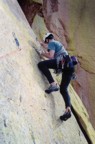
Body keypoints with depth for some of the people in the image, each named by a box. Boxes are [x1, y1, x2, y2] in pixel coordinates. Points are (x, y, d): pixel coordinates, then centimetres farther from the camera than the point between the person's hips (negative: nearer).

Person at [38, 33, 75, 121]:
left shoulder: (51, 43, 6)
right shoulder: (57, 43, 33)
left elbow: (51, 56, -7)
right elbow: (52, 51, 51)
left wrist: (43, 53, 11)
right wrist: (45, 47, 58)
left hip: (63, 62, -9)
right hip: (69, 65, 9)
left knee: (41, 64, -9)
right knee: (63, 89, 8)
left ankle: (53, 84, -19)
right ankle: (68, 110, -9)